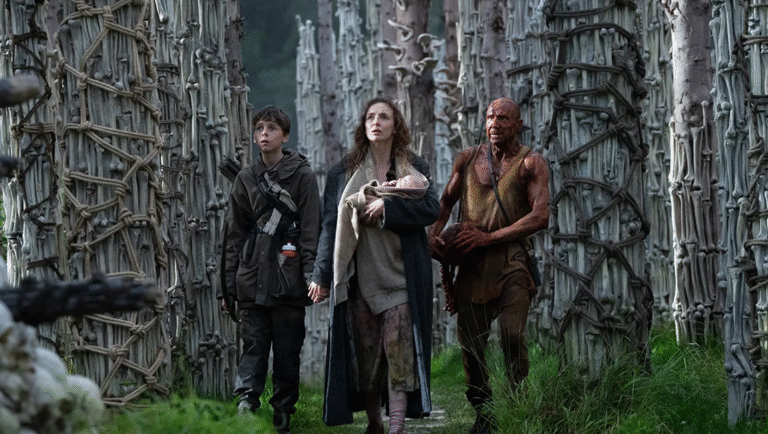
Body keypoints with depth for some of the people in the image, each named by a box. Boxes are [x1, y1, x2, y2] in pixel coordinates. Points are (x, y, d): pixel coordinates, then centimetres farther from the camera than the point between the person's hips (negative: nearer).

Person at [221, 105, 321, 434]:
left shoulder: (302, 176, 4)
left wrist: (311, 275, -10)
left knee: (287, 351, 2)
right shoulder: (246, 179, 14)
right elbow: (234, 234, 15)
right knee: (253, 346, -7)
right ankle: (246, 405, -18)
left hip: (288, 281, -2)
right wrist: (229, 284, 9)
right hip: (252, 280, 2)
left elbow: (311, 231, -1)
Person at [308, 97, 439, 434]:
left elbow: (431, 210, -4)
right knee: (364, 347, 0)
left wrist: (387, 206, -14)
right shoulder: (344, 171, 10)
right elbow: (330, 224, 7)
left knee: (398, 342, -12)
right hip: (359, 275, 1)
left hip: (401, 273, -1)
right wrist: (322, 274, 1)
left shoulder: (415, 169, 9)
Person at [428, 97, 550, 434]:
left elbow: (540, 217, -12)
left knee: (512, 334, -21)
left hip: (511, 261, -4)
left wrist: (488, 237, -15)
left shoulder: (531, 163, -1)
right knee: (469, 342, 4)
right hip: (471, 265, 4)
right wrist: (434, 233, 6)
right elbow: (446, 200, 26)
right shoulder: (468, 159, 12)